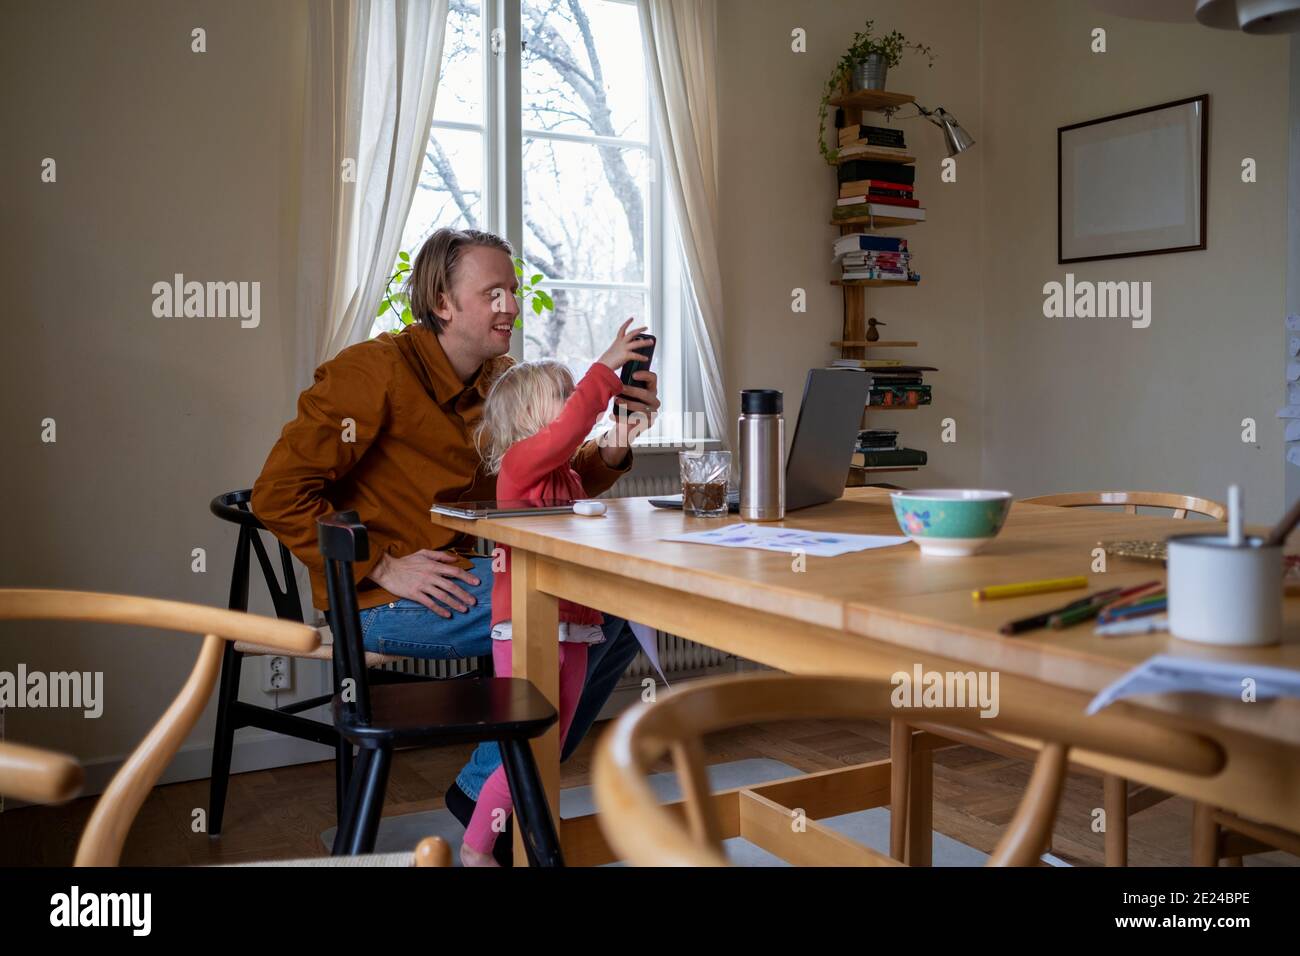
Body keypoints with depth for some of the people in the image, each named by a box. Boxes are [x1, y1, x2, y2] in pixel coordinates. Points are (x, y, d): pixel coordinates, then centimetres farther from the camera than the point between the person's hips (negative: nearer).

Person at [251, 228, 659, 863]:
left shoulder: (503, 380, 11)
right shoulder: (375, 370, -12)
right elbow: (278, 494, -16)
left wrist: (614, 445, -8)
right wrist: (383, 567, -21)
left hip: (463, 574, 8)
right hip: (379, 600, -8)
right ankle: (485, 790, -1)